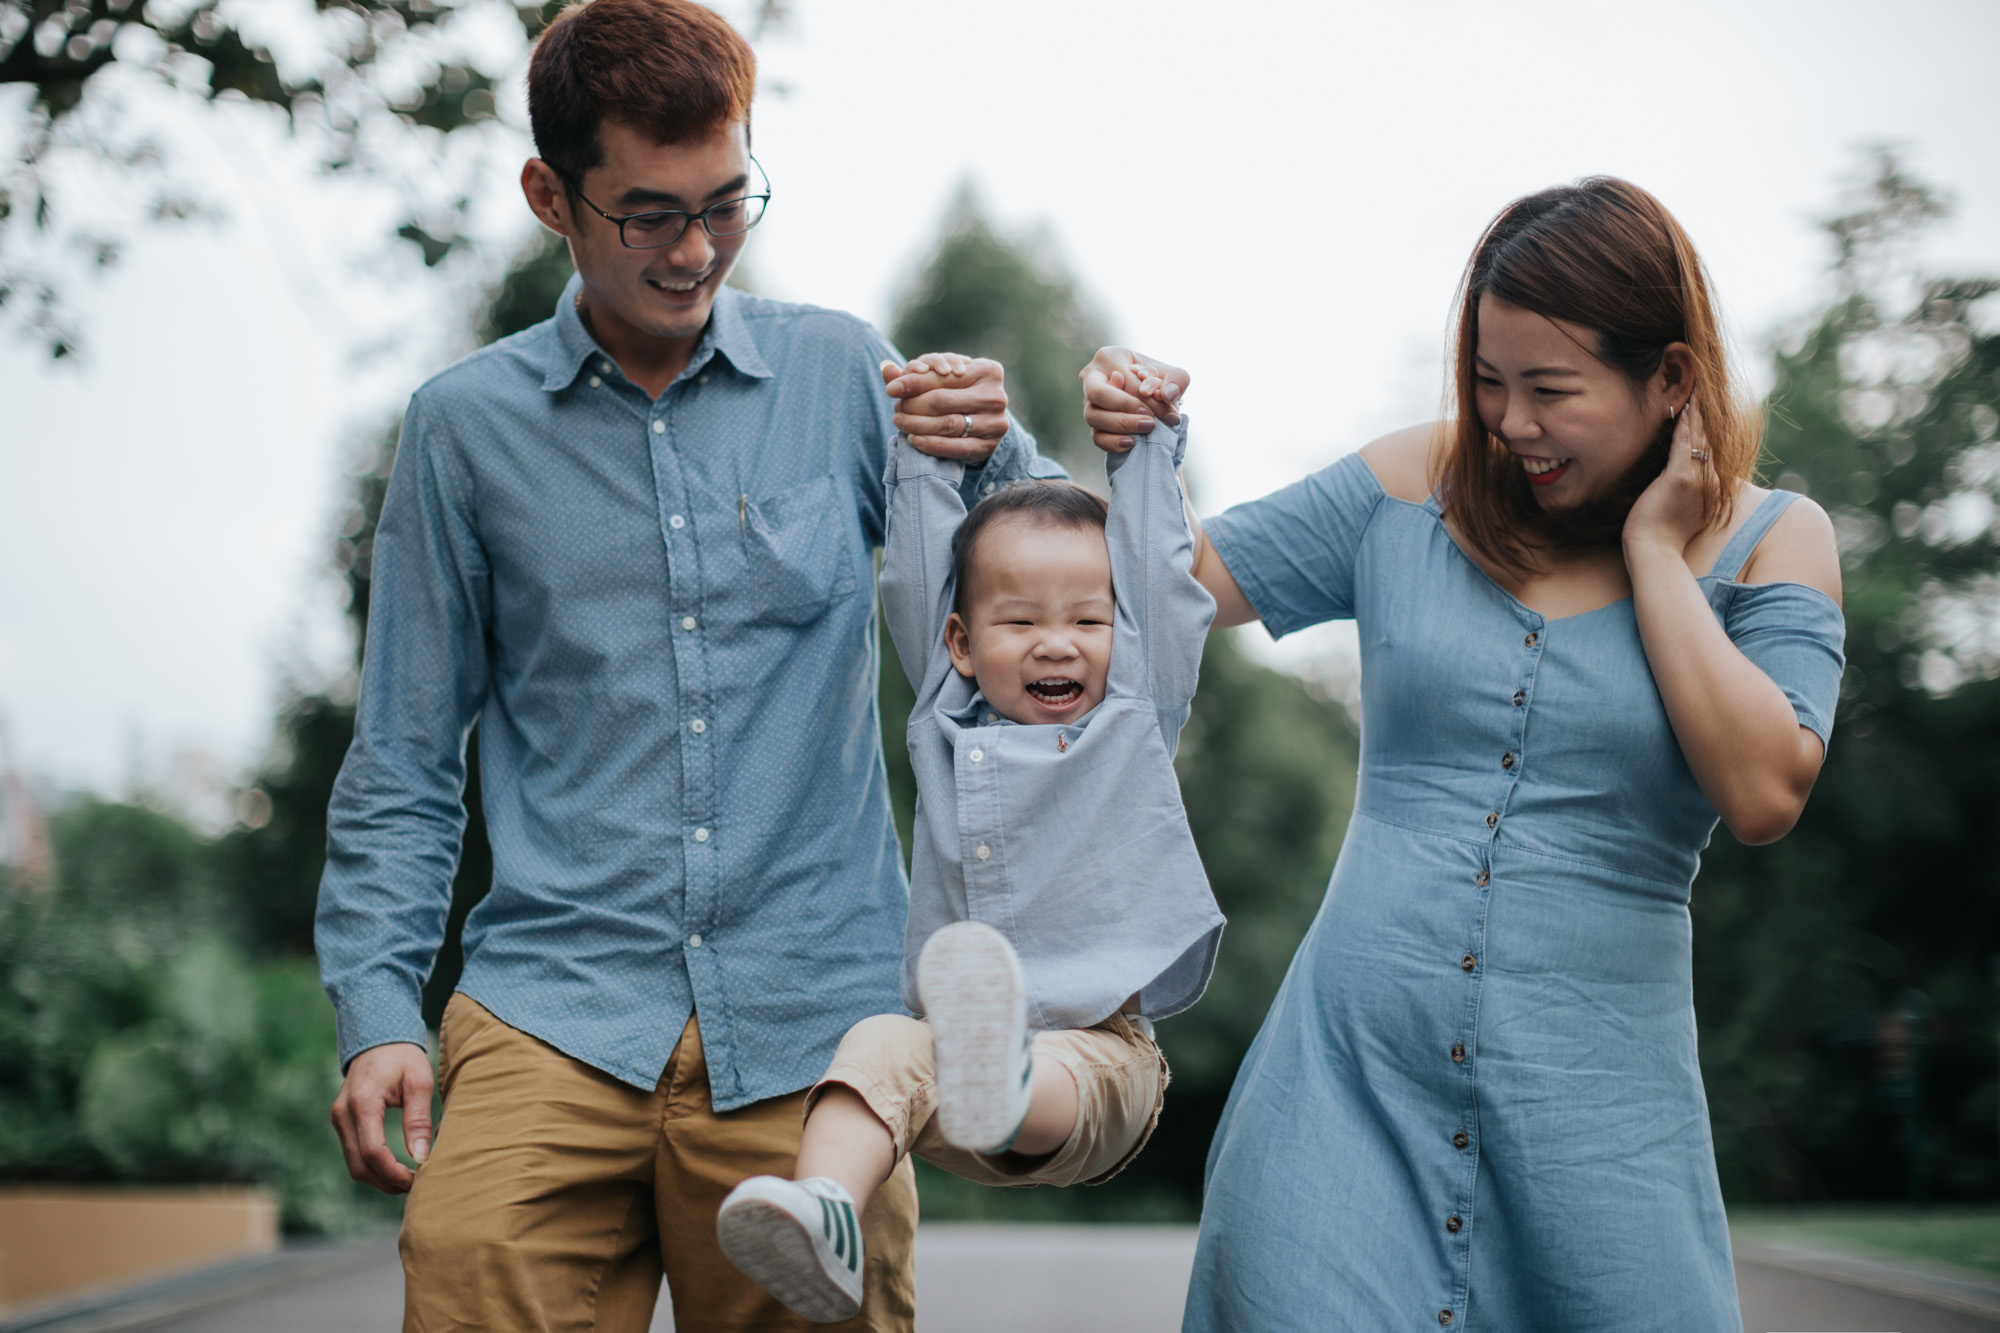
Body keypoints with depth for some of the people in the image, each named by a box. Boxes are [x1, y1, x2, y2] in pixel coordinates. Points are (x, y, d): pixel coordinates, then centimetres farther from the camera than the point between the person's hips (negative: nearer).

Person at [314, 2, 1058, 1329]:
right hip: (556, 1009, 0)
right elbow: (404, 765, 11)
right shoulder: (468, 425, 7)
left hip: (810, 1022, 1)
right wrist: (377, 1013, 0)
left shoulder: (841, 373, 6)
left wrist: (998, 459, -8)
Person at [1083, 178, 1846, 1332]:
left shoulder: (1770, 541, 2)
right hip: (1353, 1061, 1)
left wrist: (1654, 549, -9)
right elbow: (1195, 578, 14)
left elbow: (1763, 794, -12)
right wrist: (1138, 447, -5)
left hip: (1595, 1094, 0)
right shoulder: (1414, 488, 6)